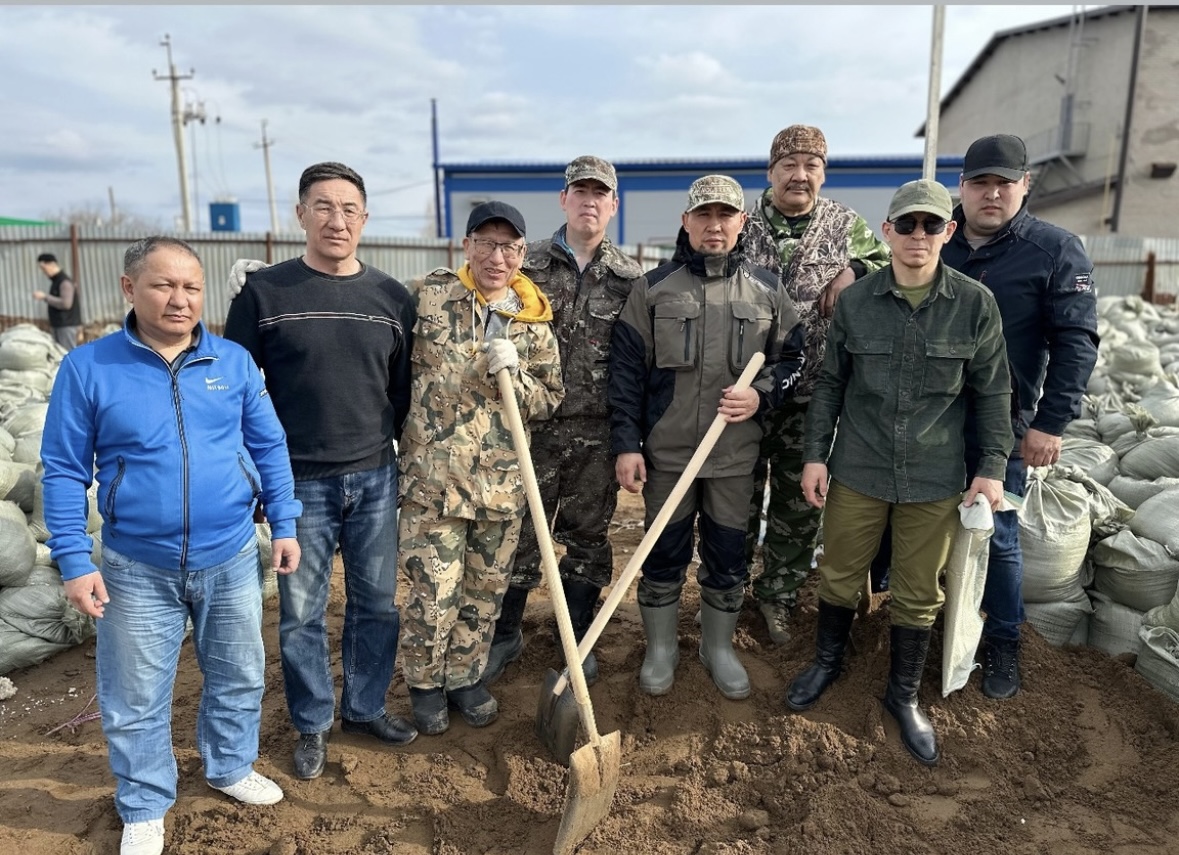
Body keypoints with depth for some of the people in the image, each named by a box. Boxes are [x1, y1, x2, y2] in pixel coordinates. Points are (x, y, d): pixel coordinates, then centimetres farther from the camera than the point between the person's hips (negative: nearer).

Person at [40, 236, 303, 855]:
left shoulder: (234, 362, -2)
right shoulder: (87, 368, -8)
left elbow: (269, 448, 3)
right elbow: (64, 472, -5)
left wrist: (285, 525, 1)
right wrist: (73, 561, -9)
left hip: (231, 560, 2)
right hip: (136, 570, -1)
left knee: (238, 678, 19)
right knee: (135, 701, 13)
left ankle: (230, 766, 45)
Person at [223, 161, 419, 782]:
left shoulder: (393, 298, 3)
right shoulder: (263, 292, -4)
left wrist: (409, 459, 9)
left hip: (376, 479, 3)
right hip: (298, 482, -2)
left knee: (376, 603, 13)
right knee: (301, 613, 9)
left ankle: (366, 707, 34)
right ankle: (313, 724, 30)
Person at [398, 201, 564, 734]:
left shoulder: (535, 322, 5)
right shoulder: (427, 296, -3)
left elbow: (548, 401, 6)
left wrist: (513, 373, -11)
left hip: (503, 483, 3)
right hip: (432, 476, -3)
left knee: (485, 591, 15)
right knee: (433, 594, 3)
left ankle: (466, 678, 37)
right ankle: (425, 684, 29)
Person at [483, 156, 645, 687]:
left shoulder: (630, 279, 5)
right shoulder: (528, 265, 3)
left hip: (597, 434, 1)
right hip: (531, 425, 0)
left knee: (587, 539, 11)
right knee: (519, 533, 8)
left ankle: (579, 643, 28)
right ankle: (506, 635, 28)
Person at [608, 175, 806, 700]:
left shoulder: (767, 292, 3)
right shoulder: (654, 289, -1)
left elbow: (793, 357, 10)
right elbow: (626, 370, -2)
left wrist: (762, 395, -11)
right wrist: (626, 444, -7)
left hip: (736, 455, 1)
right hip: (666, 452, -1)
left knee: (727, 558, 13)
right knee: (663, 555, 10)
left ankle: (719, 648, 34)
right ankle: (660, 649, 30)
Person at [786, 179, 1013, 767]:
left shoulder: (975, 304, -4)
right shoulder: (855, 301, -3)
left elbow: (992, 392, 2)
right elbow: (830, 383, 4)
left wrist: (992, 467, -2)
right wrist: (815, 454, 1)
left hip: (934, 477, 0)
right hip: (857, 470, 1)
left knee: (918, 593, 11)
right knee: (839, 576, 14)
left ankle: (904, 694, 33)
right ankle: (827, 661, 40)